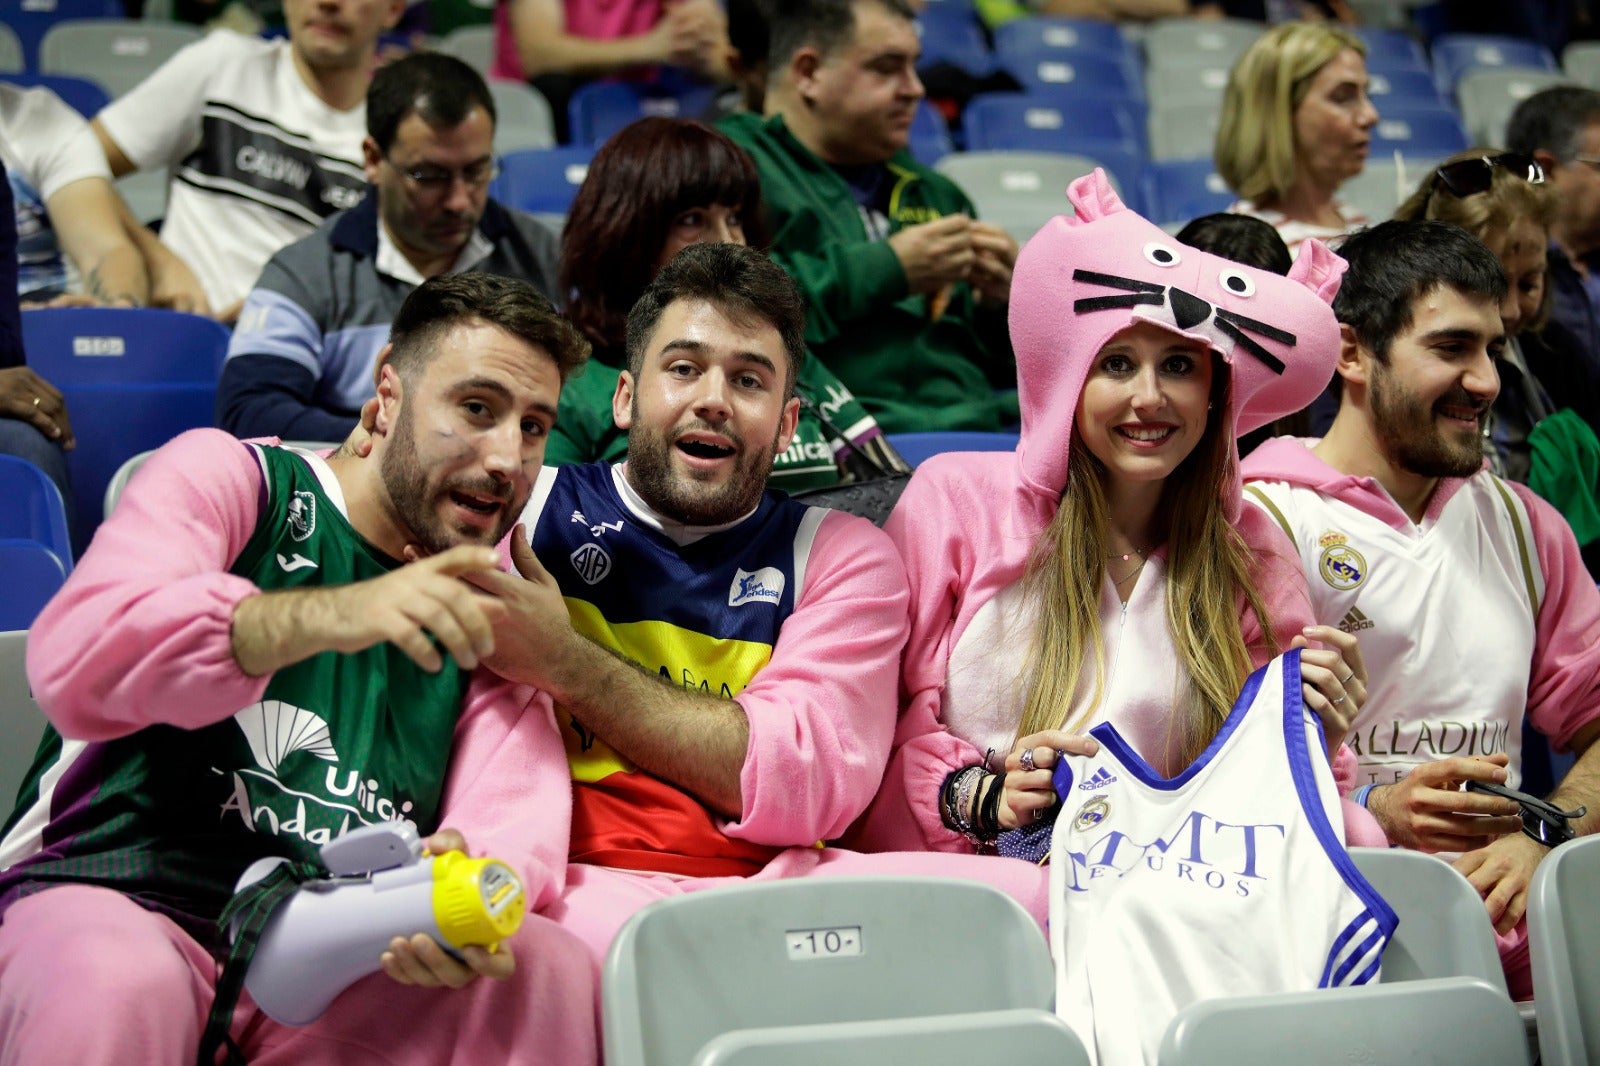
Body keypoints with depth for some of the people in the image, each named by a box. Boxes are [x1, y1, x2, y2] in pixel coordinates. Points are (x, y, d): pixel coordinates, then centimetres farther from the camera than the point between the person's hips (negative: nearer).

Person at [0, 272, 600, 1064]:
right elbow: (74, 661, -14)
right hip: (115, 897, -2)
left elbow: (516, 819, 2)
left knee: (552, 971, -25)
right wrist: (327, 615, -30)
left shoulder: (493, 613, 17)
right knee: (112, 988, -37)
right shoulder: (229, 478, 5)